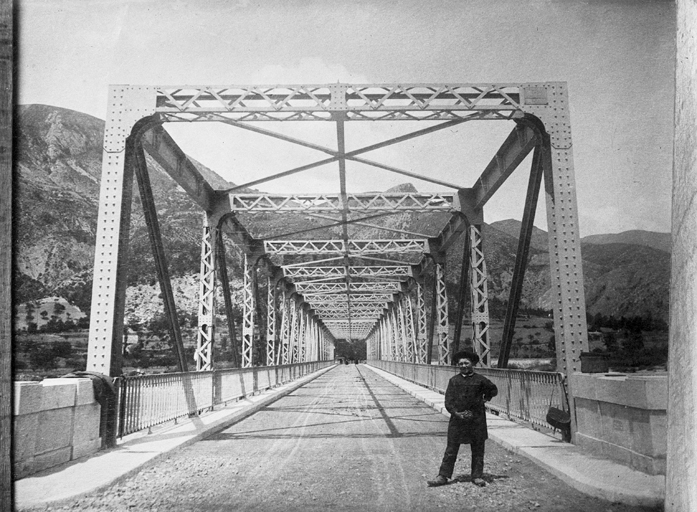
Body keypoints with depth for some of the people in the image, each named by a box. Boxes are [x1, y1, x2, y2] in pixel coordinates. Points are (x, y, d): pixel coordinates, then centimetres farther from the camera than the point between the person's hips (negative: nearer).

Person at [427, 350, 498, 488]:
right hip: (457, 419, 0)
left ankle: (477, 476, 19)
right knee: (451, 450, 2)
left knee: (478, 450, 7)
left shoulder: (480, 380, 2)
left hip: (477, 420, 0)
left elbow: (494, 390, 18)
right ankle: (443, 476, 7)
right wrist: (457, 413, -13)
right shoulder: (453, 381, 3)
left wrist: (485, 399, 7)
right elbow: (448, 402, -1)